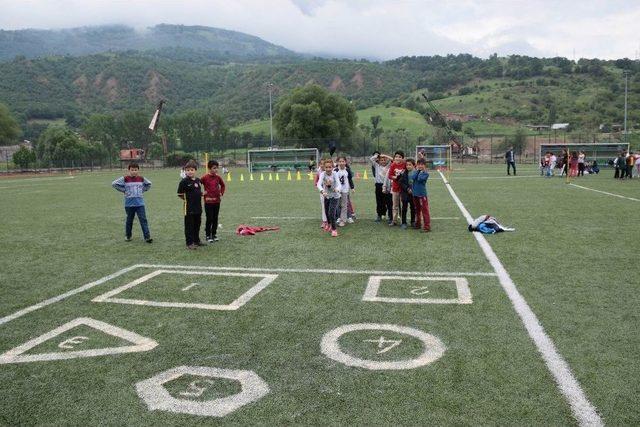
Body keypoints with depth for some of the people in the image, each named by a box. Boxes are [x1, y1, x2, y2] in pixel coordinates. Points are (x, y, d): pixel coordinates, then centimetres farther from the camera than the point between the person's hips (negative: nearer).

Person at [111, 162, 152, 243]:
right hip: (129, 203, -1)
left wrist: (143, 190, 8)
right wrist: (124, 190, -4)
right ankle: (127, 236, 28)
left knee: (143, 219, -7)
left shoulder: (141, 179, 5)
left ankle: (147, 237, -9)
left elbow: (149, 184, 22)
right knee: (129, 220, 11)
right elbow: (114, 184, -1)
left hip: (140, 203, 1)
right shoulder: (125, 179, -4)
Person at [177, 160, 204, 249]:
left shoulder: (198, 180, 7)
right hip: (189, 208, -6)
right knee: (189, 226, 1)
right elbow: (180, 194, -8)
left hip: (198, 207, 6)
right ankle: (189, 243, 7)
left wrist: (201, 194, 7)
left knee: (197, 225, 16)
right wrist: (187, 199, -5)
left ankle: (197, 241, 30)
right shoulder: (184, 182, -11)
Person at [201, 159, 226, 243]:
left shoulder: (218, 177, 3)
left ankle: (214, 234, 21)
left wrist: (221, 194, 11)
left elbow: (223, 185, 19)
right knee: (209, 219, 0)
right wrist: (201, 193, -7)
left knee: (215, 219, 10)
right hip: (208, 201, -4)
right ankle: (208, 235, 10)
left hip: (217, 201, 4)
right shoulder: (205, 177, -11)